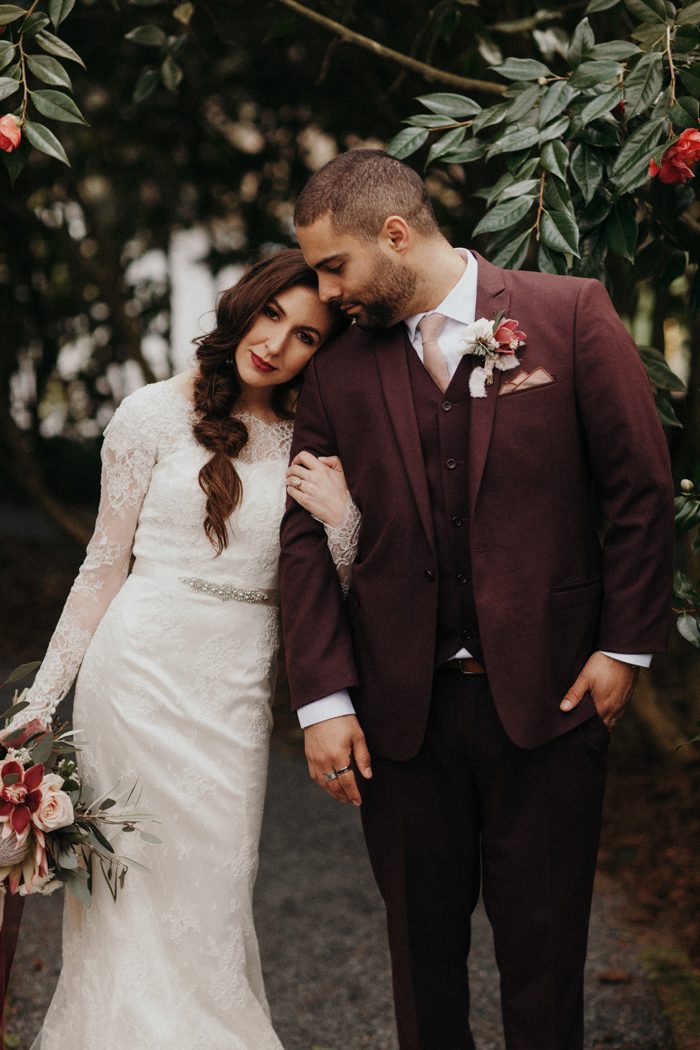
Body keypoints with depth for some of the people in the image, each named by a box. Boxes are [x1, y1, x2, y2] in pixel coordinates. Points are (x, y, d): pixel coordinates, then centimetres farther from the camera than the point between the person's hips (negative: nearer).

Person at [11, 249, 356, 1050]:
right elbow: (105, 565, 4)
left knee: (218, 888, 5)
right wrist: (41, 699, 3)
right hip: (147, 666, -3)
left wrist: (341, 517, -14)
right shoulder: (154, 414, 0)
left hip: (239, 684, 3)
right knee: (147, 888, 0)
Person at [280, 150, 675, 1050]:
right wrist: (322, 699, -4)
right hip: (401, 712, 3)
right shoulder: (337, 373, 5)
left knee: (542, 947, 7)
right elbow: (305, 538, 4)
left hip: (546, 697, -2)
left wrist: (625, 644, -4)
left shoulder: (569, 315, -3)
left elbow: (641, 487, -2)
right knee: (421, 942, 12)